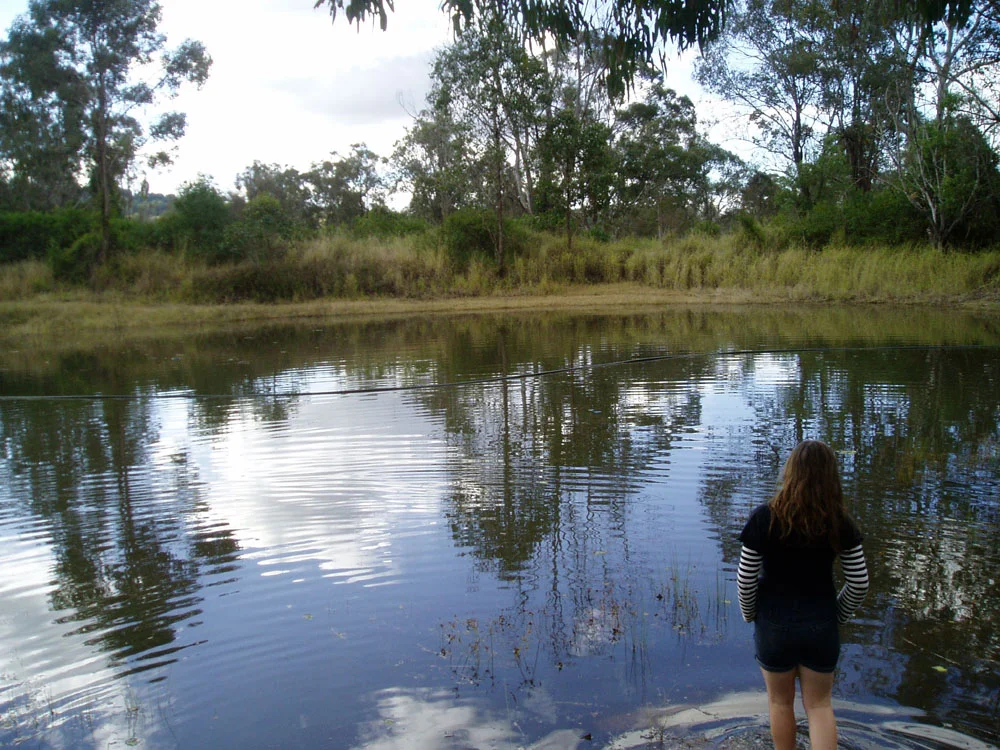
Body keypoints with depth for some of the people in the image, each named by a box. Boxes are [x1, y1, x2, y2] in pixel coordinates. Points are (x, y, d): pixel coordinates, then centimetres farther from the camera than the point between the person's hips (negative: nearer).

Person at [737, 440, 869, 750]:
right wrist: (838, 615, 13)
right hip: (822, 627, 2)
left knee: (780, 702, 19)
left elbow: (745, 579, -13)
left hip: (774, 626, -2)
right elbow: (859, 582, -4)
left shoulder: (765, 518, -18)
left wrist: (749, 613, 6)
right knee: (820, 704, 17)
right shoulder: (840, 522, -10)